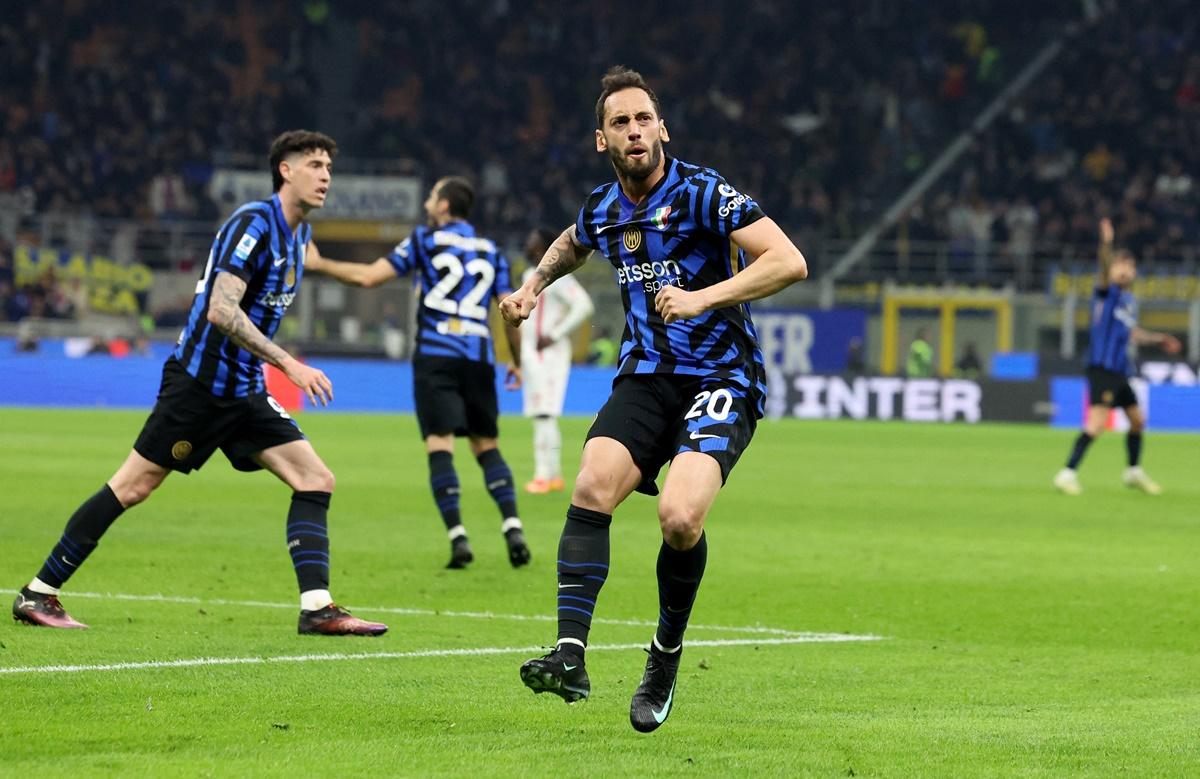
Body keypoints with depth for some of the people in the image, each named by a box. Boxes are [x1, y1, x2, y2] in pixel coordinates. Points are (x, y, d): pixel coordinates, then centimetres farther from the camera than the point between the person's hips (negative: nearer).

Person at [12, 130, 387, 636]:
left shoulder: (296, 234, 10)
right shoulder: (254, 223, -17)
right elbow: (220, 309, -27)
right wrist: (288, 364, -29)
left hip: (244, 391, 9)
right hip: (200, 381, -8)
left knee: (315, 479, -4)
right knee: (133, 486, -4)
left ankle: (316, 608, -8)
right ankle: (37, 594, 6)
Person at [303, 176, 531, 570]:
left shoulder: (425, 239, 4)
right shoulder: (491, 251, 14)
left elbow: (368, 276, -1)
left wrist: (319, 264, 11)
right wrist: (516, 362, 23)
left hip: (436, 356, -4)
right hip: (478, 357, 4)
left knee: (440, 445, -5)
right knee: (487, 445, 12)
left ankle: (458, 537, -16)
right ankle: (512, 527, -4)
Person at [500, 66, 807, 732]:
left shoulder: (702, 192, -12)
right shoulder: (602, 210, 9)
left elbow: (789, 261, -21)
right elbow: (571, 244, 36)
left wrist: (704, 297, -28)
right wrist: (533, 286, 20)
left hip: (720, 381, -5)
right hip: (645, 377, 5)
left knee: (679, 517, -25)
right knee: (592, 488, -22)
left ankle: (666, 657, 0)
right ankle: (570, 657, -25)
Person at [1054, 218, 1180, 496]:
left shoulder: (1130, 300, 18)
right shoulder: (1107, 292, -5)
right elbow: (1103, 270, -28)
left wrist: (1159, 338, 39)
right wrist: (1106, 245, -46)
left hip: (1119, 371, 9)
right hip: (1102, 366, -9)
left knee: (1137, 420, 17)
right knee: (1097, 423, -19)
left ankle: (1134, 472, 35)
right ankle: (1068, 473, -20)